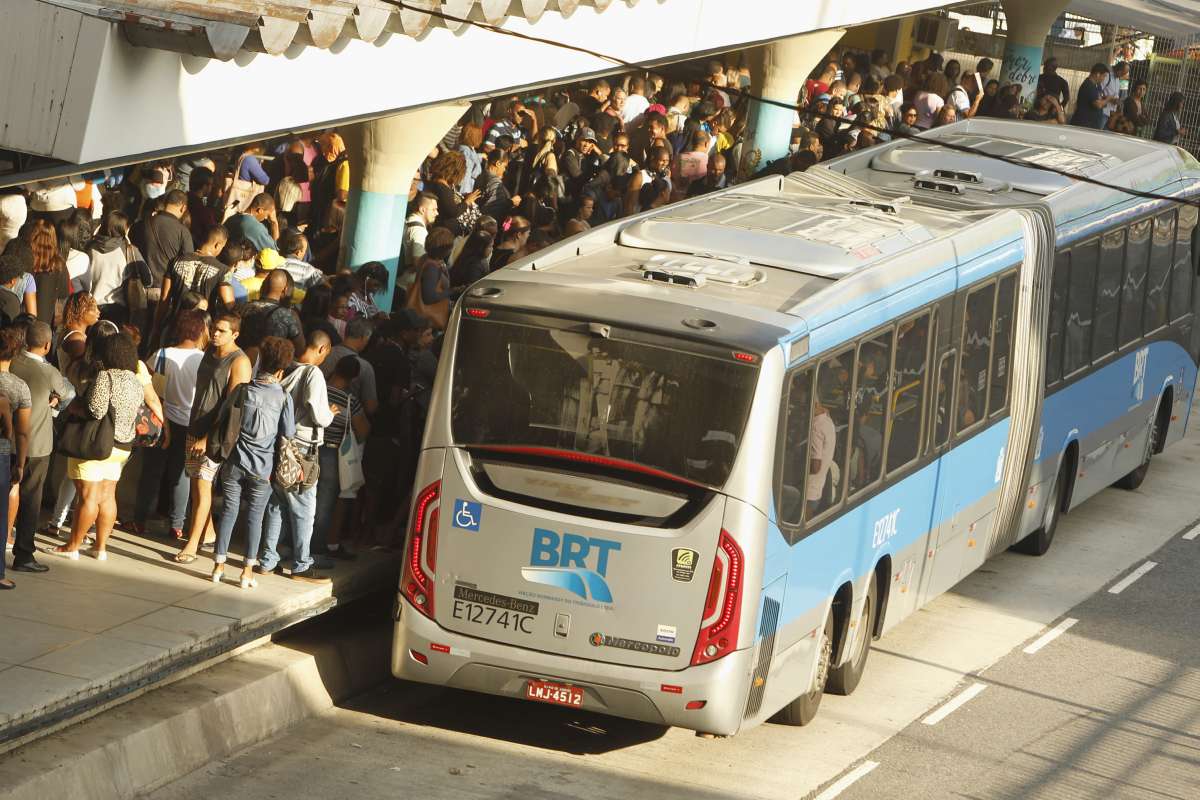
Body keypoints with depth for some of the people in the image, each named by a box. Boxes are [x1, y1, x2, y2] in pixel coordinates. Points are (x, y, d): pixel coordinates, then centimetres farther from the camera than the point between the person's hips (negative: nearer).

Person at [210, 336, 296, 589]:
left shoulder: (244, 390, -4)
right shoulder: (283, 397, -10)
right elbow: (288, 433, -6)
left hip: (235, 463, 2)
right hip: (263, 468, -2)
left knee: (229, 509, 11)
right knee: (255, 515, 6)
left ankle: (219, 565, 14)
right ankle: (248, 571, 7)